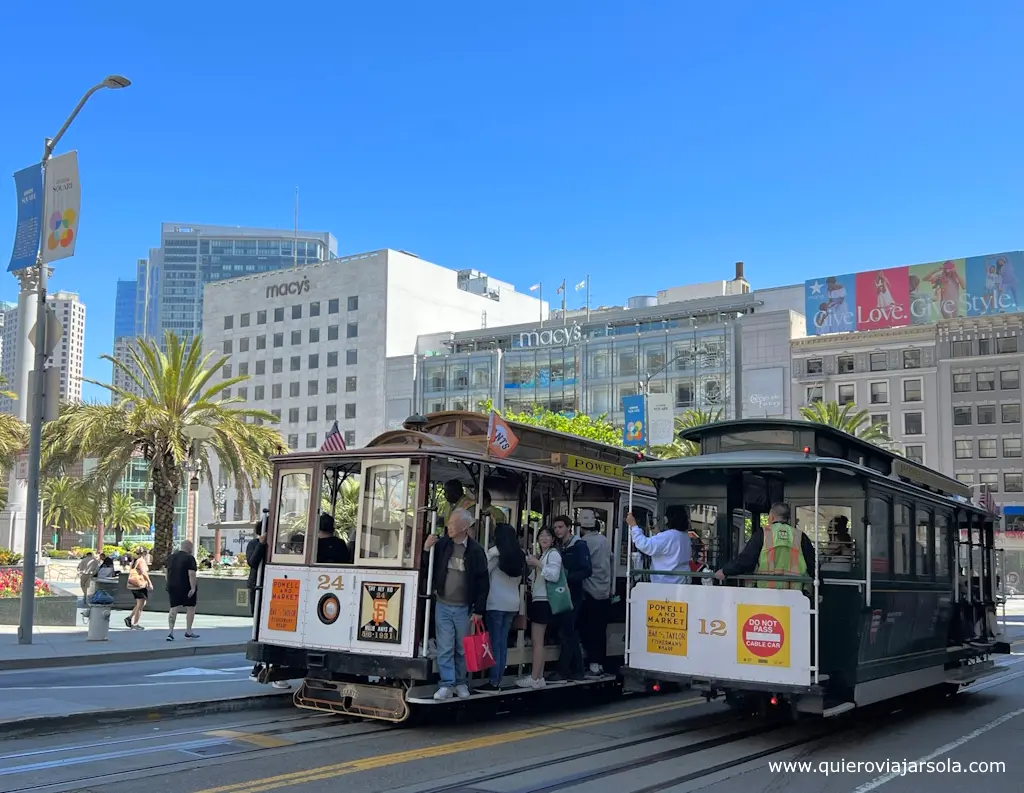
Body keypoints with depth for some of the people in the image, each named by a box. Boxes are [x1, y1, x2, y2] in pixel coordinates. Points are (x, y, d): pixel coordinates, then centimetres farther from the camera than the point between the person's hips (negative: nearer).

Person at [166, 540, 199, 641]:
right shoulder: (189, 558, -12)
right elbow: (191, 574, -20)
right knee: (190, 608, 7)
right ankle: (188, 632, 10)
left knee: (174, 609, 4)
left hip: (173, 587, 6)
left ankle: (170, 631, -8)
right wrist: (193, 588, -21)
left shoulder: (171, 557, 11)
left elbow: (168, 572, 18)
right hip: (186, 587, -6)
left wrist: (170, 586, 25)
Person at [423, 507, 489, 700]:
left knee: (463, 649, 10)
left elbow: (483, 582, -3)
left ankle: (461, 683, 22)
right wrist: (426, 549, -12)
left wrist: (479, 610, -4)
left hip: (464, 608, -1)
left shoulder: (475, 551, -6)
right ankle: (446, 685, 5)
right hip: (443, 605, 1)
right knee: (445, 648, 0)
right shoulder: (442, 544, -2)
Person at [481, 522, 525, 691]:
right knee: (503, 643, 9)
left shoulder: (495, 552, -8)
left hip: (496, 603, -6)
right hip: (513, 603, 6)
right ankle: (498, 681, 11)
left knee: (494, 643, -1)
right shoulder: (520, 555, 9)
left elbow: (484, 574, -3)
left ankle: (493, 682, -1)